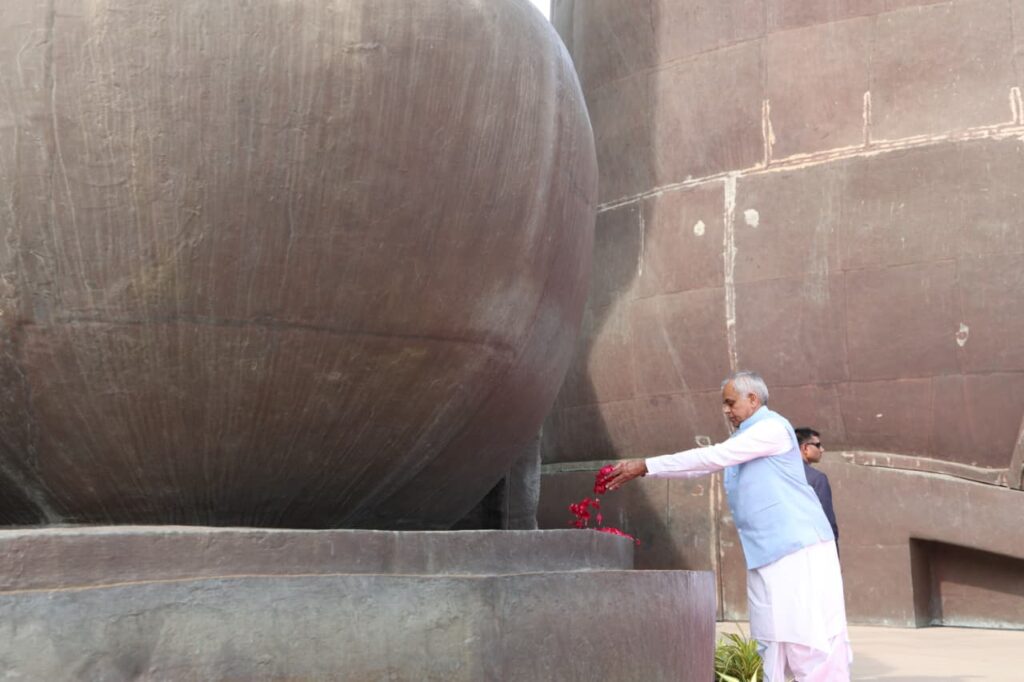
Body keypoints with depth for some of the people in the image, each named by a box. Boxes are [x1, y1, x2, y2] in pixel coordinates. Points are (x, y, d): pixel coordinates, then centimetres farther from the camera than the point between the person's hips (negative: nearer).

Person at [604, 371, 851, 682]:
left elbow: (713, 457, -17)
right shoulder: (742, 438, 19)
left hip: (798, 548, -9)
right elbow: (703, 466, 17)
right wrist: (640, 470, 7)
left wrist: (646, 465, -17)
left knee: (811, 637, -7)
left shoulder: (772, 428, -11)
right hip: (766, 554, 9)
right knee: (769, 639, 7)